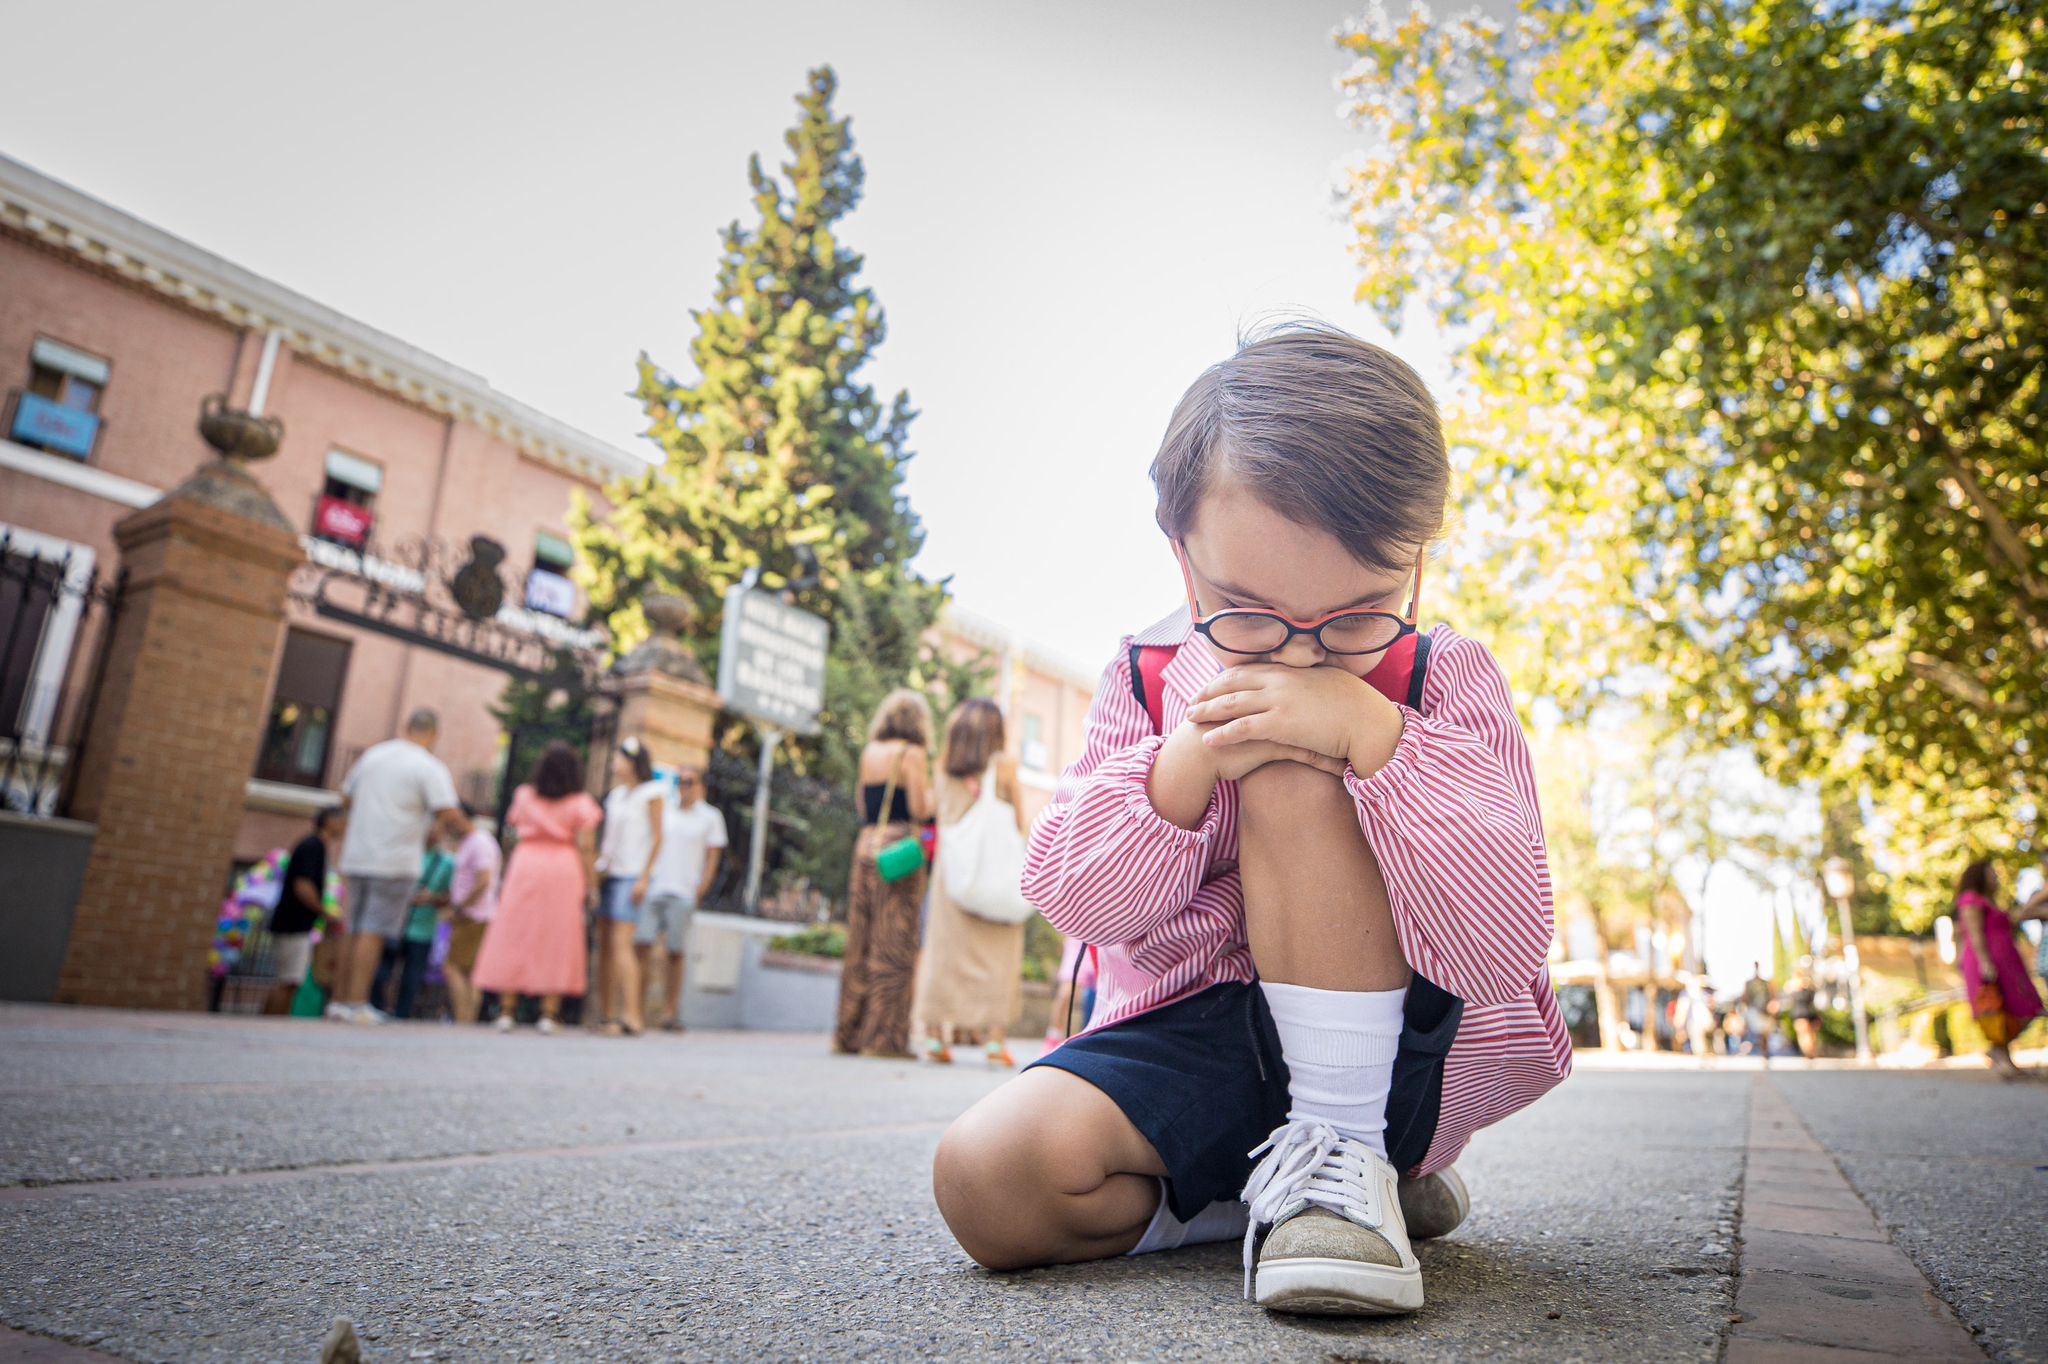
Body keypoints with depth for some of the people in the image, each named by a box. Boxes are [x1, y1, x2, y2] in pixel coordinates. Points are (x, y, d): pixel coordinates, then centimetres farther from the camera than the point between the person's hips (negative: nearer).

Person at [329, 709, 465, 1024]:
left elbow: (346, 799, 22)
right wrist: (464, 829, 4)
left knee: (357, 933, 14)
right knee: (374, 932, -4)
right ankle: (357, 1003, -6)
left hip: (357, 858, 6)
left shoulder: (372, 755, 12)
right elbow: (449, 815, -16)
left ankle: (339, 1001, 19)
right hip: (395, 862, -6)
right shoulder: (430, 767, -9)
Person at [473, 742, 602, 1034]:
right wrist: (591, 884, -3)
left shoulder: (524, 795, 5)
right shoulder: (580, 803, -3)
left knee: (513, 937, 7)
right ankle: (549, 1012, 1)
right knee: (556, 940, 2)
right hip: (564, 871, -2)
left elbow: (515, 827, 8)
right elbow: (585, 847, -6)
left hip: (525, 865, 2)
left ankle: (506, 1010, 6)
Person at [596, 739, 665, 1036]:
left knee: (621, 943, -15)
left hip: (632, 877, -7)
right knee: (604, 944, 5)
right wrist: (596, 868, 10)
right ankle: (606, 1014, 11)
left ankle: (631, 1015, -18)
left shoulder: (651, 793, -3)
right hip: (609, 875, 7)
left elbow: (657, 838, -6)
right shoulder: (615, 795, 16)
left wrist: (644, 878, -12)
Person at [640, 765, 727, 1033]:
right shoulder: (663, 809, 14)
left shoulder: (710, 817, 8)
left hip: (683, 893, -2)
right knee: (642, 942, -12)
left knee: (675, 953, -1)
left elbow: (712, 859, 6)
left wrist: (699, 893, -4)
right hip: (653, 889, 2)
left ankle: (673, 1012, 8)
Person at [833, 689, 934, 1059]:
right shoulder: (912, 754, -6)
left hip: (866, 845, 7)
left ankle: (849, 1032, 16)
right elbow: (920, 809, -10)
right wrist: (931, 788, 8)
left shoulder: (869, 753, 13)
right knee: (894, 945, -3)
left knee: (861, 944, 11)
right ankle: (884, 1037, -2)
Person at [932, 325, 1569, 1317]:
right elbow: (1071, 900, -7)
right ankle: (1263, 1187, 0)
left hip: (1393, 1050, -3)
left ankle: (1343, 1148, -17)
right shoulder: (1145, 680, -1)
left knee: (1297, 778, -27)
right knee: (986, 1180, -22)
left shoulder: (1447, 680, -9)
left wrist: (1375, 737, -32)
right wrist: (1184, 766, -24)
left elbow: (1506, 946, -21)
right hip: (1189, 1043, 3)